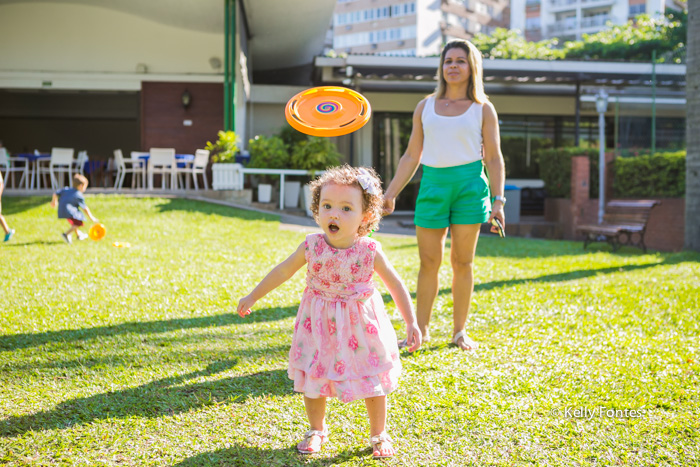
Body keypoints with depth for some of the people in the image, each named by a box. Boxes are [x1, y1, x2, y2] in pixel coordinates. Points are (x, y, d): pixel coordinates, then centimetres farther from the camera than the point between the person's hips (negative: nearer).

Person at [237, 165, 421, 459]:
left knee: (373, 380, 6)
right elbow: (282, 272, 1)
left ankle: (378, 434, 29)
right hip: (318, 323, 2)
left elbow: (395, 286, -7)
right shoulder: (312, 246, -13)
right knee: (312, 378, 11)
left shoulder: (369, 251, -17)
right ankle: (316, 430, 35)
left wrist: (411, 322, -10)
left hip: (360, 324, -1)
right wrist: (253, 296, 8)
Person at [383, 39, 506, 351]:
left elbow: (494, 158, 6)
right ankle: (420, 331, 11)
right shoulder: (425, 107, 14)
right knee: (428, 262, 2)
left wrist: (498, 200, -4)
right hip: (432, 184, 2)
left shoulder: (482, 110, 8)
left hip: (469, 184, -1)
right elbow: (411, 156, 16)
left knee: (462, 261, 2)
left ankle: (459, 331, 12)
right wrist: (390, 193, 10)